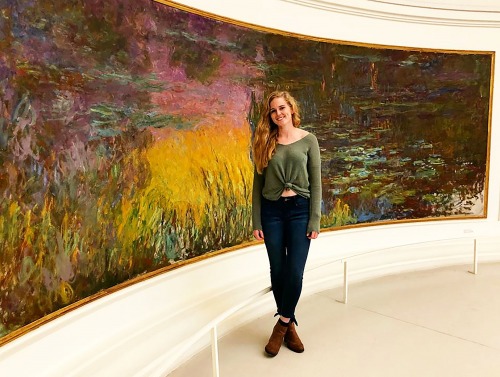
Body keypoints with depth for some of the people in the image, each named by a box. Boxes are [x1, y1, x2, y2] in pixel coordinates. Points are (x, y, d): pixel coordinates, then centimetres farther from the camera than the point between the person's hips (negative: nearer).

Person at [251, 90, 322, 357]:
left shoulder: (308, 140, 0)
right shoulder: (265, 142, 3)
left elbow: (316, 183, -1)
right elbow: (258, 184, 4)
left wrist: (315, 220, -6)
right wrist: (256, 222, 0)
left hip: (300, 209, -1)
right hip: (272, 210, 2)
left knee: (295, 272, -5)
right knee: (278, 271, 8)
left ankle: (282, 325, 17)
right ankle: (290, 324, 28)